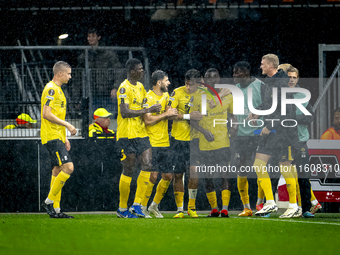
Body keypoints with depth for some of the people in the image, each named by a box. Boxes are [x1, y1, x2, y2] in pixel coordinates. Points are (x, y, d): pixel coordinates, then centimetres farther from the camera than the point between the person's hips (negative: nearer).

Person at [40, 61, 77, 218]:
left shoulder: (58, 90, 20)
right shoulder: (51, 89, -12)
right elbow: (46, 114, -20)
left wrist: (64, 138, 23)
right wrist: (67, 125, -17)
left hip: (57, 137, 10)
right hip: (51, 136, -10)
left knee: (57, 171, 7)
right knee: (68, 167, -16)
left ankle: (55, 210, 7)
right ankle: (49, 202, -11)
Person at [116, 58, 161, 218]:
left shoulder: (140, 87, 16)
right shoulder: (124, 88, -11)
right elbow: (124, 112, -21)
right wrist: (147, 111, -19)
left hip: (141, 133, 7)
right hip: (127, 134, -7)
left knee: (147, 165, -7)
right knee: (128, 170, -2)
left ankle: (136, 205, -3)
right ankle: (122, 209, 9)